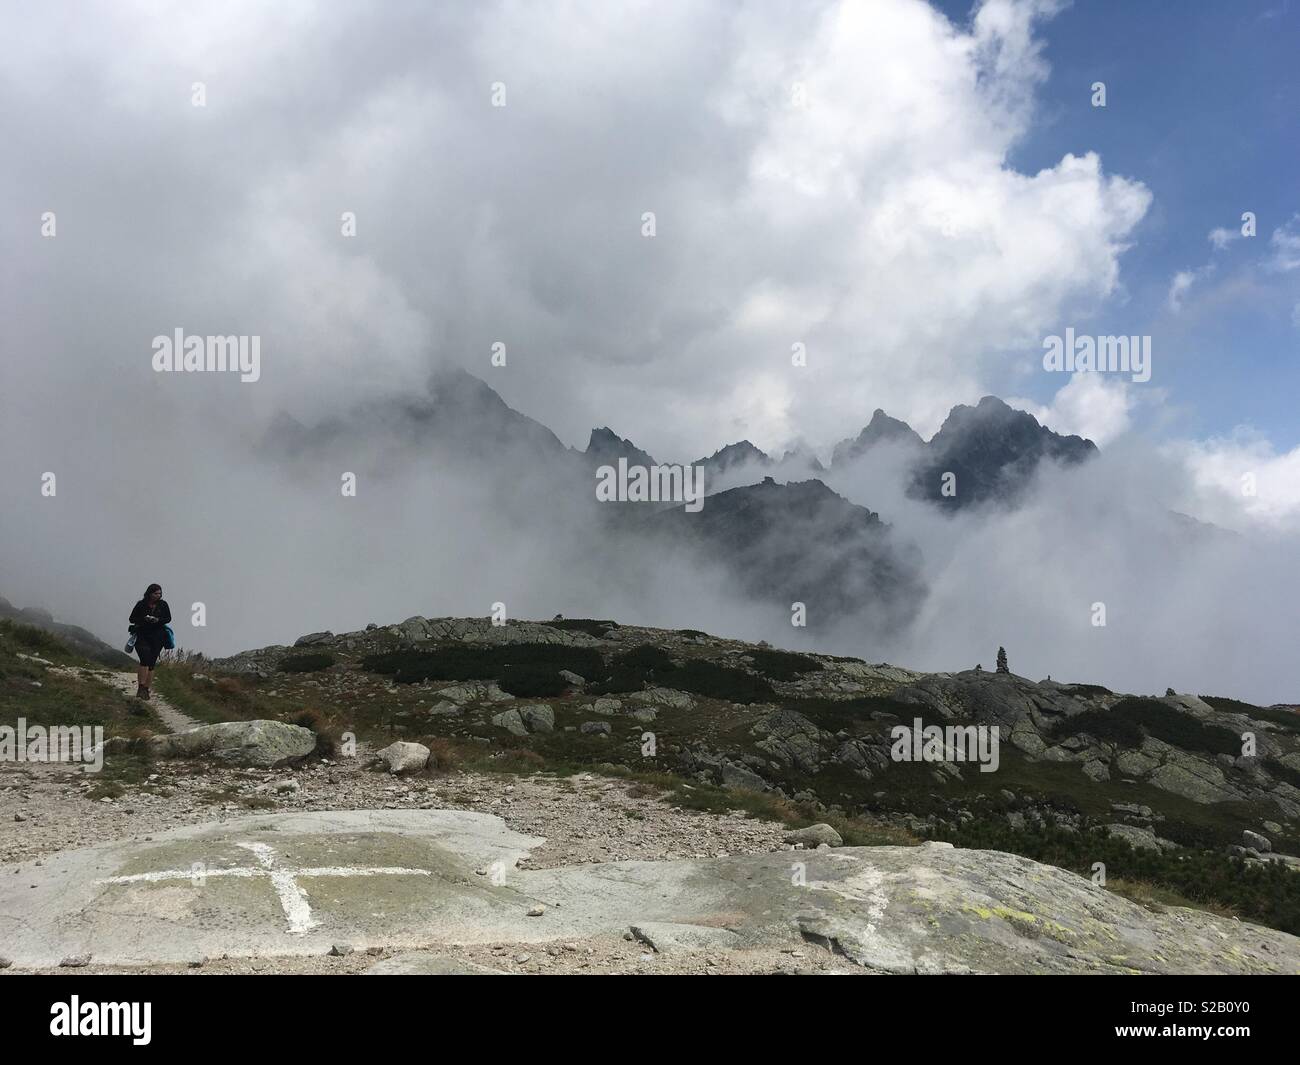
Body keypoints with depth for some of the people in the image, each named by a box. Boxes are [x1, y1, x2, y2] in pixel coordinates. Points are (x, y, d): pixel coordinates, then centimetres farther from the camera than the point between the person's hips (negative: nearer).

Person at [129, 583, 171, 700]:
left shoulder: (163, 604, 5)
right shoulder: (141, 604, 0)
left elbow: (168, 618, 7)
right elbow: (132, 619, 0)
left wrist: (158, 620, -13)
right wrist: (144, 619, -17)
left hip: (158, 637, 2)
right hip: (142, 636, -2)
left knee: (151, 663, 3)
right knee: (145, 659, -21)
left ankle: (146, 689, 10)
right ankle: (141, 688, -21)